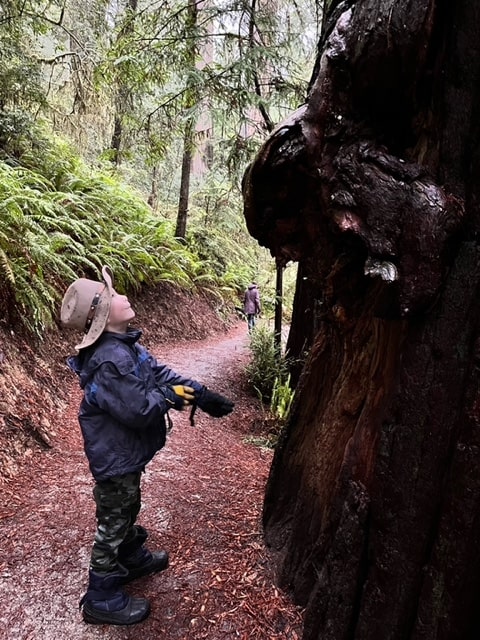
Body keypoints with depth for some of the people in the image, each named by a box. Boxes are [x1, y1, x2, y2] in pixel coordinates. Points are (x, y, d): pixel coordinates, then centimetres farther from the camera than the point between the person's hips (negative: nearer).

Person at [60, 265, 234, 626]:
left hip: (126, 451, 9)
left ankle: (133, 558, 51)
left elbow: (160, 373, 3)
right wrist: (172, 395, -15)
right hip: (115, 456, -9)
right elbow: (140, 409, -33)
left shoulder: (125, 345, 1)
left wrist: (202, 394, -4)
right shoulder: (110, 360, -32)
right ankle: (102, 599, 27)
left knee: (127, 509, 28)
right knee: (114, 522, 8)